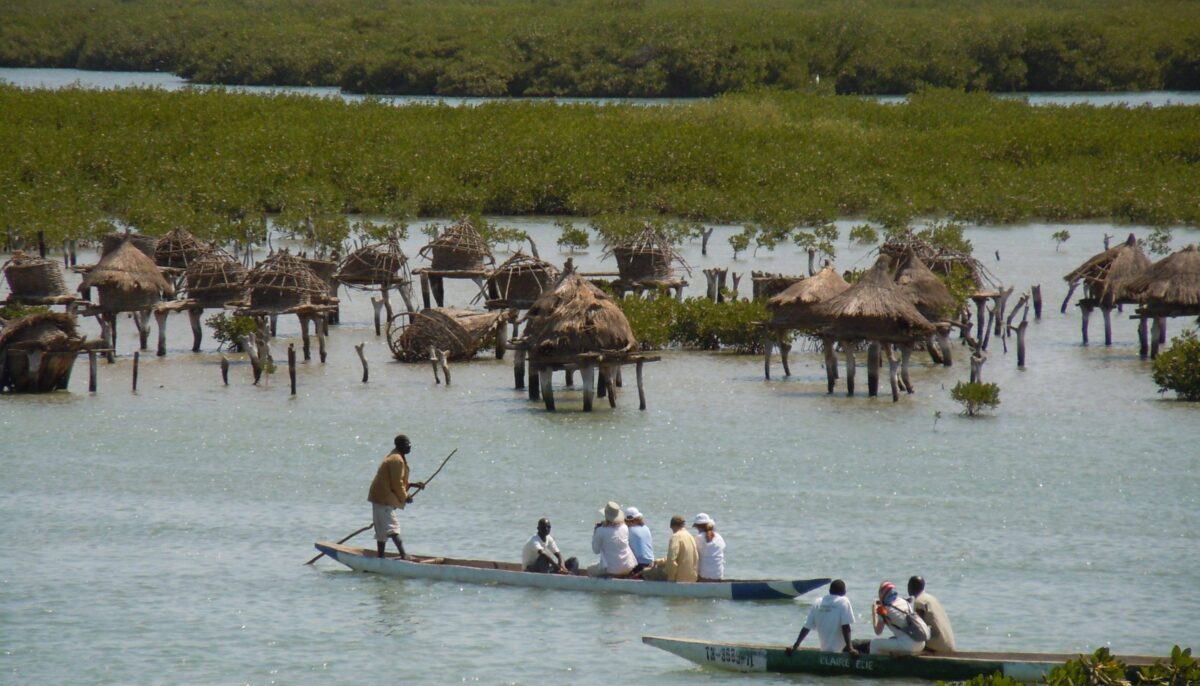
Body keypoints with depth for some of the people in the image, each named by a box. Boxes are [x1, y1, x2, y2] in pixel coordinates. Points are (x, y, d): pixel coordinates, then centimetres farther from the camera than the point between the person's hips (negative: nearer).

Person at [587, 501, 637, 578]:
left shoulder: (601, 531, -14)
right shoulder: (625, 528, 0)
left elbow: (596, 550, -3)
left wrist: (595, 531, 6)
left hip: (612, 570, -5)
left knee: (590, 570, 23)